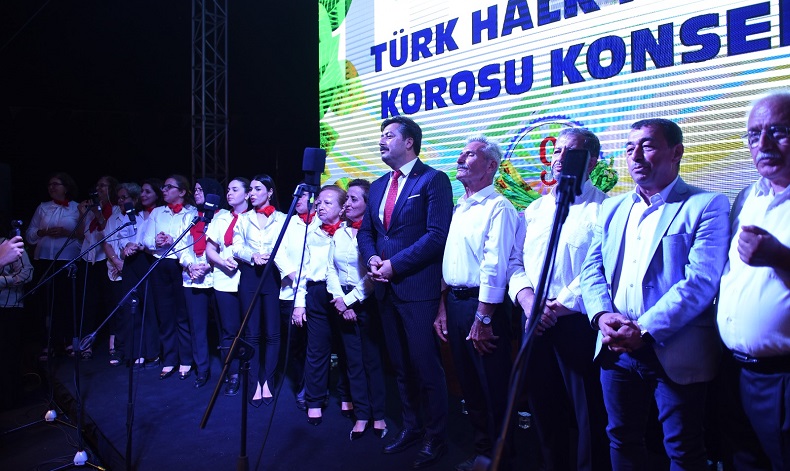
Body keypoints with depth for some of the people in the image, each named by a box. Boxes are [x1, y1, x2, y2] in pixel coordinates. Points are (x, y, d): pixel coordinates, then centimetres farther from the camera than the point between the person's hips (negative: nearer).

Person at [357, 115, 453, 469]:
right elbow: (366, 231, 18)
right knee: (400, 365, 16)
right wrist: (372, 257, -4)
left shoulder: (433, 180, -7)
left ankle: (435, 438, 17)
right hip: (386, 288, 7)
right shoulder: (378, 186, 16)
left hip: (418, 288, -7)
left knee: (426, 366, 1)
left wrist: (395, 264, -17)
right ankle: (411, 427, 32)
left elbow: (438, 235, -17)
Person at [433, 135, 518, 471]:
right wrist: (443, 308, 11)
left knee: (494, 388, 4)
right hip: (454, 302, 8)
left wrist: (482, 319, -19)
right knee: (469, 383, 17)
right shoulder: (458, 208, 15)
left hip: (483, 304, -8)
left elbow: (495, 267, -18)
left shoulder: (498, 208, -11)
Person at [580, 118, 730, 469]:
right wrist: (602, 314, -11)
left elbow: (701, 280, -15)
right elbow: (592, 268, 8)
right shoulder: (612, 208, 13)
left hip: (676, 354, -4)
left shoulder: (707, 205, -5)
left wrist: (644, 329, -21)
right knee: (621, 440, 17)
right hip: (616, 349, 5)